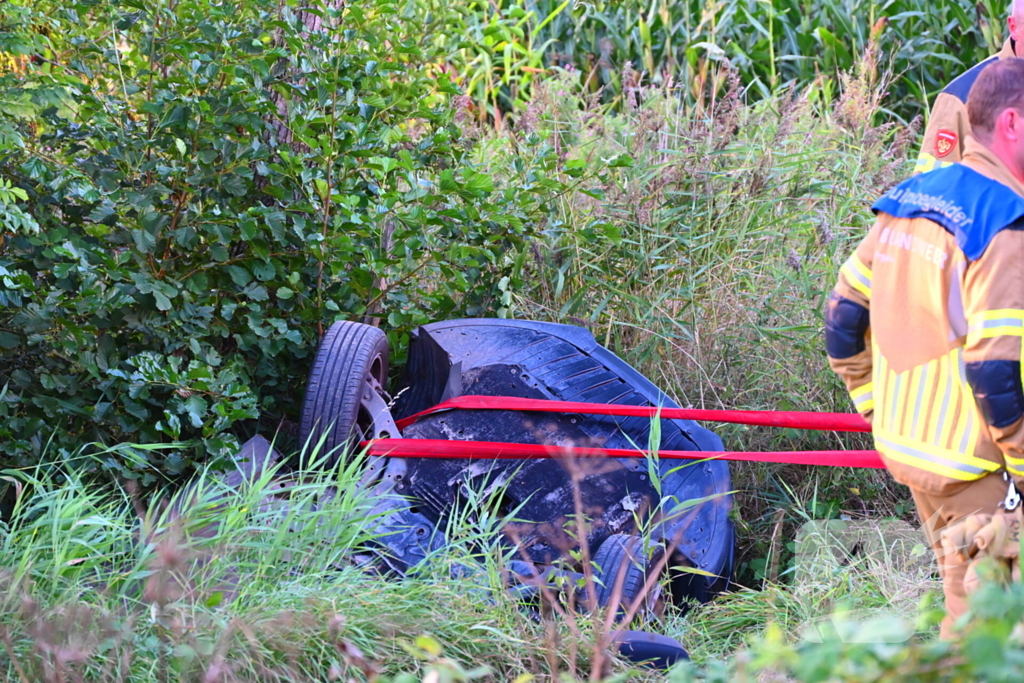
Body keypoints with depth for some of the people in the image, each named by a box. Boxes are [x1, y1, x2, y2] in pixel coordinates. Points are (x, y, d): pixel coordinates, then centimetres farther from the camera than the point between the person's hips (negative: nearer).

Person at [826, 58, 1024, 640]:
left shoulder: (908, 202, 8)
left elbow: (844, 319, 13)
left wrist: (879, 410, 21)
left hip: (904, 444, 9)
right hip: (970, 462, -9)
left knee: (967, 599, 20)